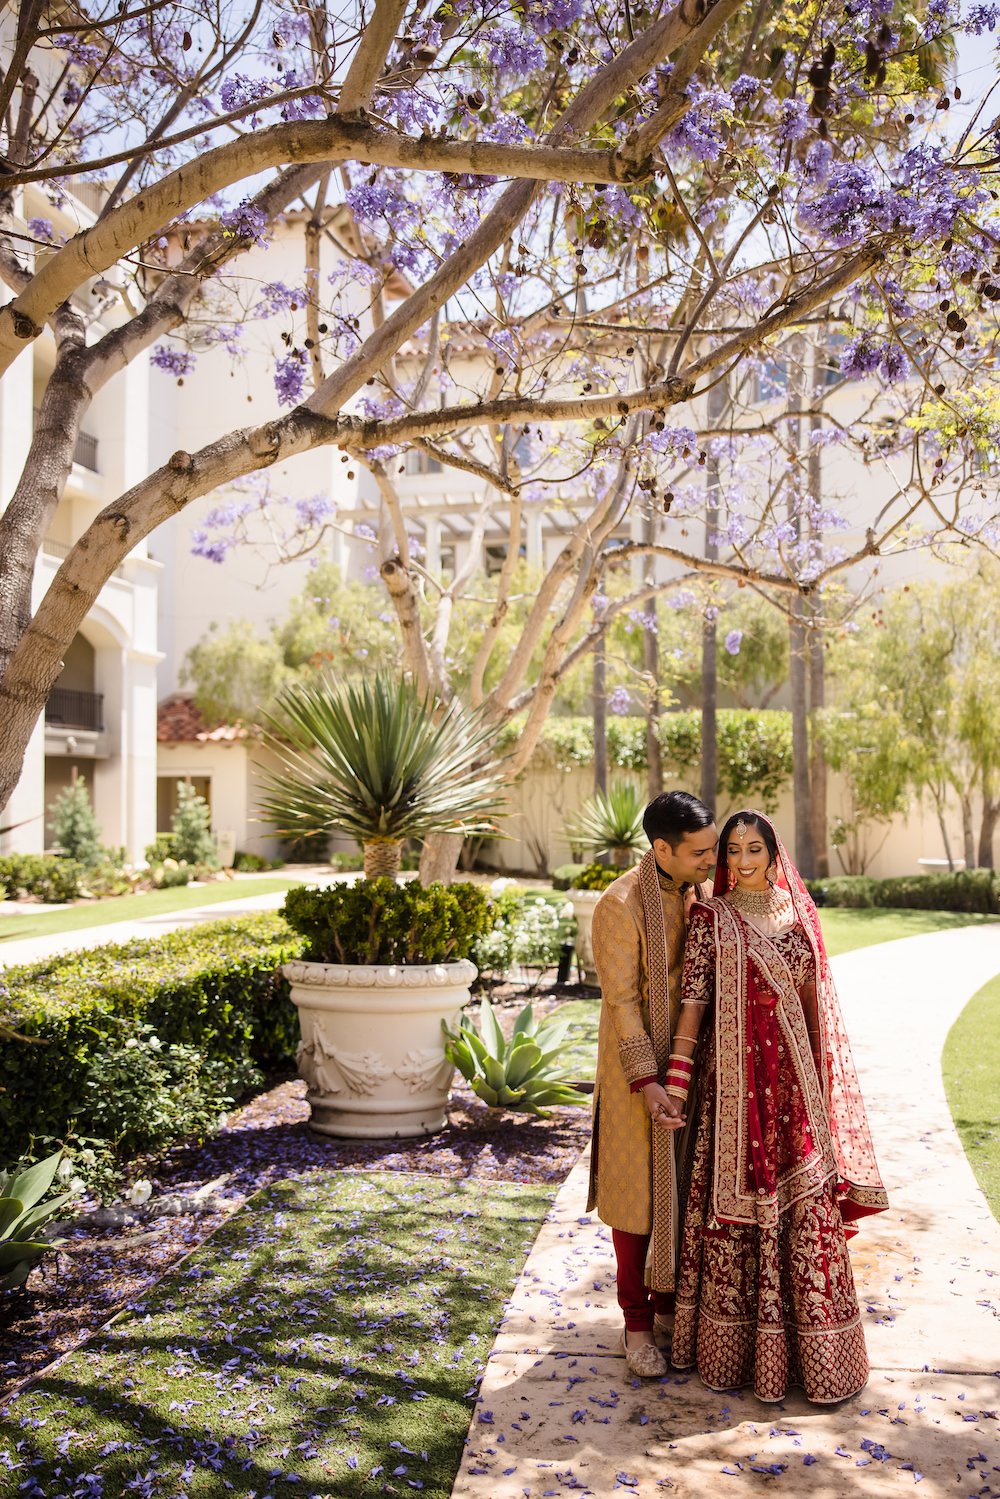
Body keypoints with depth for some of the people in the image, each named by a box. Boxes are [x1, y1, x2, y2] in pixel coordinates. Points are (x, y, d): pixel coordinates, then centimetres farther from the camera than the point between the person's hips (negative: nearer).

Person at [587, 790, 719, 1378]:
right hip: (637, 1067, -6)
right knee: (638, 1193, 5)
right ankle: (638, 1323, 19)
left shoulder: (699, 892, 1)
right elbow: (622, 1000, -19)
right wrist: (646, 1082, -23)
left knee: (685, 1187, 14)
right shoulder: (621, 905, -19)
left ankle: (671, 1301, 31)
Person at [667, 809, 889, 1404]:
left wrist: (822, 1079, 12)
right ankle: (734, 1344, 17)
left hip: (792, 1077, 3)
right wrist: (676, 1075, -14)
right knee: (736, 1199, 3)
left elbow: (814, 1001, 13)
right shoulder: (711, 917, -1)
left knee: (804, 1199, 5)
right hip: (733, 1079, -3)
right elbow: (694, 998, -7)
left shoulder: (797, 915, 8)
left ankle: (813, 1352, 17)